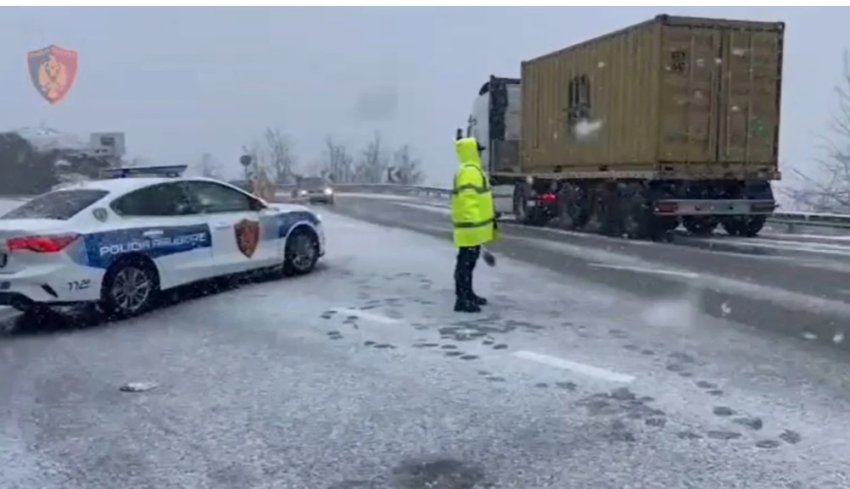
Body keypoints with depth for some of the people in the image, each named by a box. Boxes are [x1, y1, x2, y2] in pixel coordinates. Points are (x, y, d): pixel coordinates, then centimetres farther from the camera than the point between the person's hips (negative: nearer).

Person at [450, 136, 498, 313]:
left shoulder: (473, 170, 18)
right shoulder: (469, 172, -18)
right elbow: (467, 200, -27)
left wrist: (491, 217, 27)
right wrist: (472, 223, -31)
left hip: (474, 226, 11)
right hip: (470, 227, -11)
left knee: (470, 261, 18)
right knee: (466, 262, -8)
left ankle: (468, 294, 29)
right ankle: (462, 300, -5)